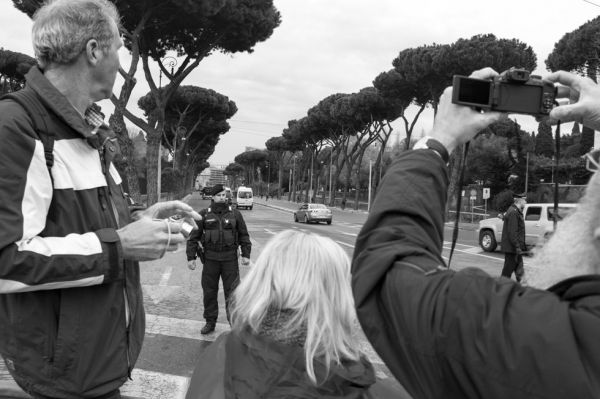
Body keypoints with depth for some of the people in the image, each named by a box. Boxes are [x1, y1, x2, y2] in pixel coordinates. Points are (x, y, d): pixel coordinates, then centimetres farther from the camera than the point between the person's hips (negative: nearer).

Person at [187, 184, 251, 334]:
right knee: (209, 291, 6)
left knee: (232, 291, 1)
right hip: (210, 259, 1)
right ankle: (210, 322, 20)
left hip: (230, 259, 0)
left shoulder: (235, 214, 4)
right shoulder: (204, 215, 3)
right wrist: (191, 257, -1)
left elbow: (244, 236, 7)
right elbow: (193, 237, 4)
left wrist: (246, 254, -1)